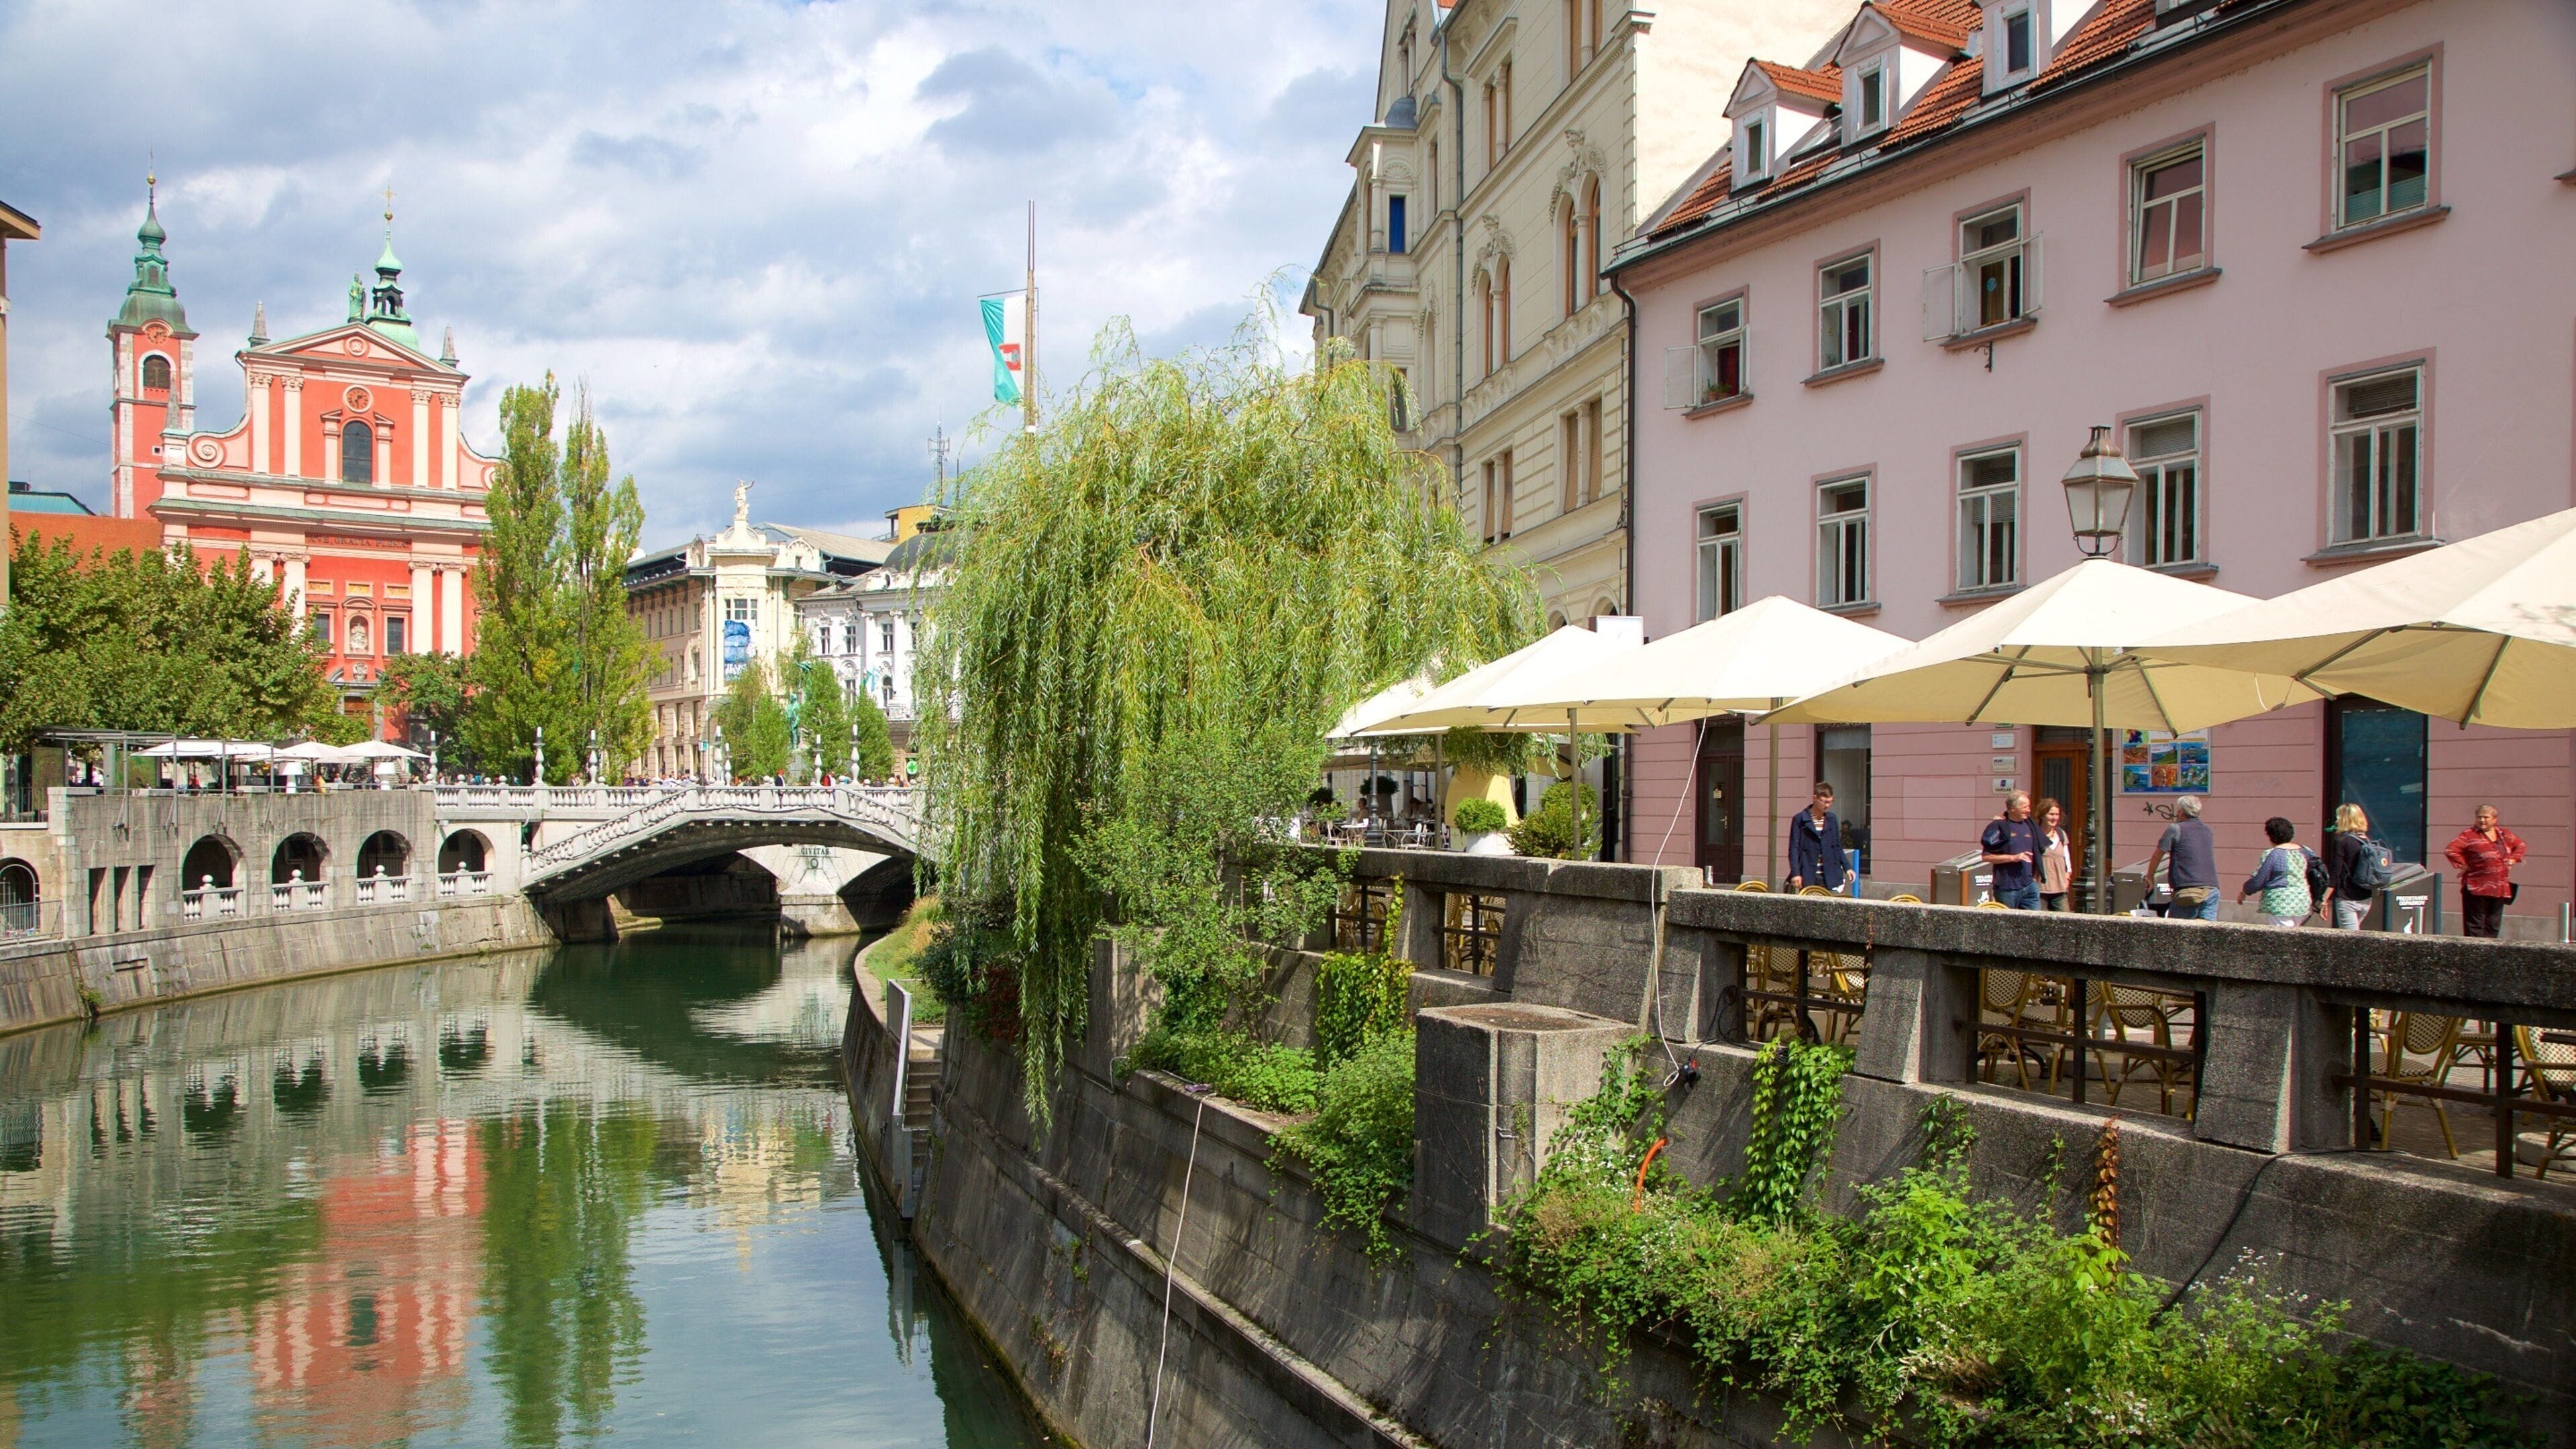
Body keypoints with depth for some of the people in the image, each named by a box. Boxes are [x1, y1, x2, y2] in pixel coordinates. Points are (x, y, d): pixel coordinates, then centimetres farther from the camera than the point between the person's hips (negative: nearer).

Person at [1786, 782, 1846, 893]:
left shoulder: (1832, 819, 11)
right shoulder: (1799, 819, -1)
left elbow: (1838, 845, 18)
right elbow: (1794, 848, -3)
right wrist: (1795, 873, -11)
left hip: (1829, 875, 3)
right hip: (1808, 876, -3)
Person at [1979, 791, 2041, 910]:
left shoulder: (2029, 825, 12)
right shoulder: (1998, 826, -8)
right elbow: (1986, 856, -13)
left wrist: (2035, 876, 12)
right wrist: (2013, 858, -18)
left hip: (2029, 886, 6)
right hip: (2007, 889, -6)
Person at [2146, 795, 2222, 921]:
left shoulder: (2175, 829, -1)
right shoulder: (2207, 831, 19)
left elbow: (2157, 855, 5)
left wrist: (2150, 877, 20)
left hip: (2189, 890, -5)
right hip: (2212, 889, 5)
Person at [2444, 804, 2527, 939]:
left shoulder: (2504, 834, 12)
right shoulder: (2469, 835, -5)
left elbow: (2520, 846, 27)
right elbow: (2451, 851, -13)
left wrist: (2512, 860, 13)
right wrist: (2463, 866, -13)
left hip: (2500, 888, 6)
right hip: (2477, 888, -6)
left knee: (2493, 925, 8)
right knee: (2475, 924, -5)